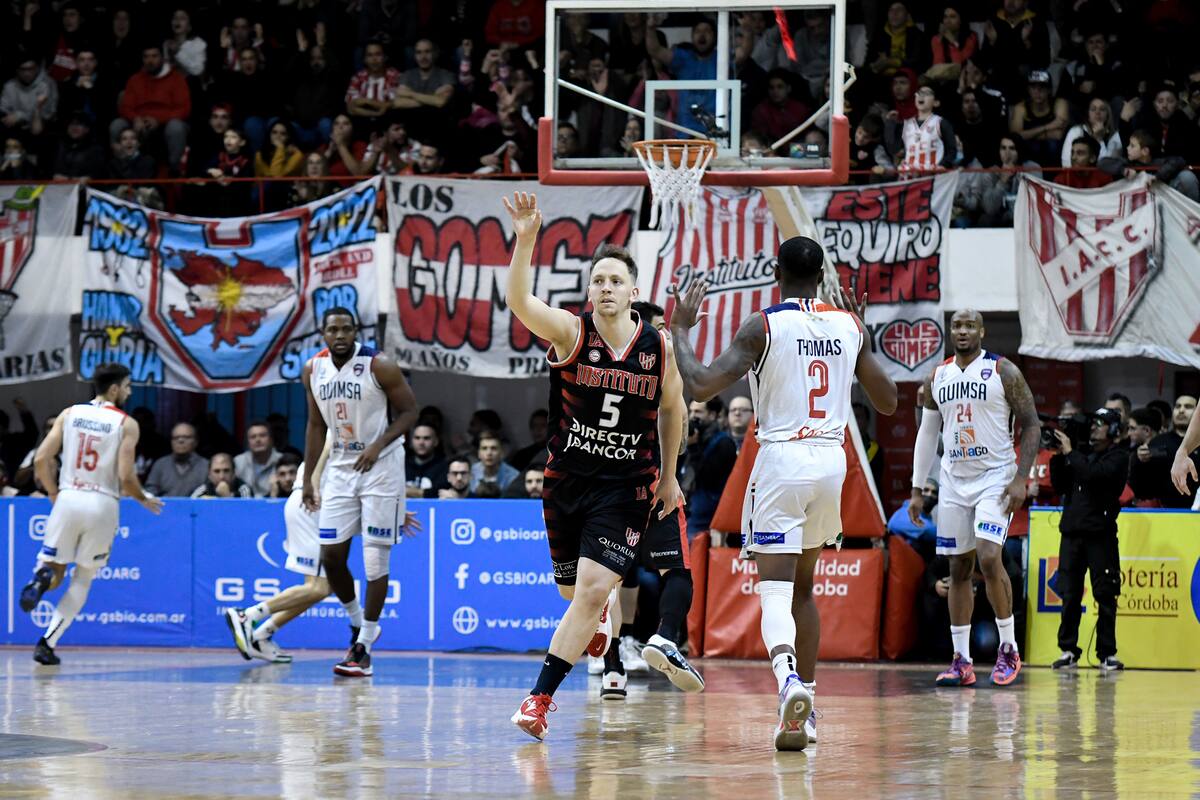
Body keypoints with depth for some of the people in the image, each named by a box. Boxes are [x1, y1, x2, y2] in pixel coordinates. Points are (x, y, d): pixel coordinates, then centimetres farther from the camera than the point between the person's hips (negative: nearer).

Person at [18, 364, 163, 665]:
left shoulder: (70, 414, 5)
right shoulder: (126, 424, -3)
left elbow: (41, 460, 0)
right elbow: (125, 477, -10)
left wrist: (53, 494, 16)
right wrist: (143, 499, 10)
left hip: (68, 499, 2)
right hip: (102, 504, -2)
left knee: (54, 571, 14)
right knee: (83, 578, 15)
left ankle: (42, 576, -25)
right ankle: (47, 643, 2)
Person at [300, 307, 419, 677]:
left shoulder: (379, 366, -15)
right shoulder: (313, 370, 1)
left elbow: (409, 411, -9)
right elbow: (316, 425, 11)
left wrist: (377, 445, -23)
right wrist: (307, 479, 8)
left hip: (380, 466, -5)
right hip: (341, 467, 5)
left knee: (375, 557, -6)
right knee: (331, 555, 2)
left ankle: (363, 649, -2)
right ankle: (359, 624, 25)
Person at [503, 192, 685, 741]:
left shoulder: (657, 347, -3)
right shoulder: (571, 333, -8)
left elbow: (671, 409, 15)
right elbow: (519, 301, -26)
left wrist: (668, 475, 18)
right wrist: (525, 241, -40)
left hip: (626, 485, -1)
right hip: (567, 479, 1)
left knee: (593, 588, -17)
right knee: (573, 591, 15)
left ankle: (541, 696, -13)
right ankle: (601, 618, 54)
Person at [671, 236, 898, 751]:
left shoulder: (763, 326, -7)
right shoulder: (849, 326, 7)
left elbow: (700, 386, -13)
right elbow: (888, 403, 16)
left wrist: (680, 330, 3)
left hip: (781, 459, -5)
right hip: (832, 458, 5)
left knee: (774, 587, -9)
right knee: (803, 587, 20)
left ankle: (789, 678, -37)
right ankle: (805, 711, 23)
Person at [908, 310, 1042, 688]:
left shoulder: (1003, 372, -5)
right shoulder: (937, 377, 9)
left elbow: (1031, 424, -5)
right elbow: (927, 434, 15)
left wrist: (1021, 479, -14)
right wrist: (917, 489, 12)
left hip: (995, 477, -5)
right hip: (953, 481, 5)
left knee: (989, 557, -19)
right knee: (958, 568, 5)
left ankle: (1009, 648, -5)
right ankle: (961, 661, 8)